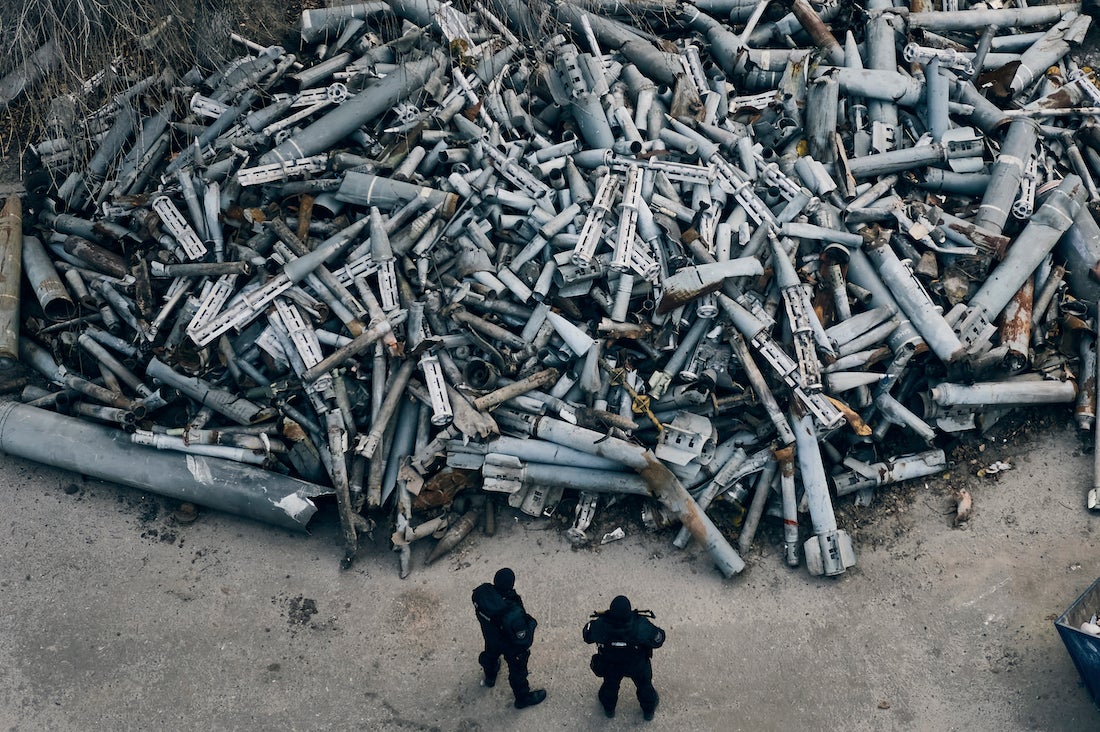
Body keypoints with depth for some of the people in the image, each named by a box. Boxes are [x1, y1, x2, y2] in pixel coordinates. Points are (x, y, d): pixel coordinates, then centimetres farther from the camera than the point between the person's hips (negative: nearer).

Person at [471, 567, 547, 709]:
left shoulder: (481, 593, -34)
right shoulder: (514, 615, -48)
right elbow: (524, 640, -32)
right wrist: (531, 622, -16)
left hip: (490, 637, 5)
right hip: (512, 646, -5)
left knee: (491, 655, 38)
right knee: (517, 670, 25)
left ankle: (490, 677, 70)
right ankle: (523, 697, 54)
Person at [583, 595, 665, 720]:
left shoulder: (600, 625, -39)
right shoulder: (640, 625, -42)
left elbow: (587, 636, -16)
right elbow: (658, 640, -23)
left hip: (610, 666, 1)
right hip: (637, 665, -1)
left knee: (610, 684, 33)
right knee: (644, 684, 31)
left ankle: (609, 709, 62)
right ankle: (649, 710, 58)